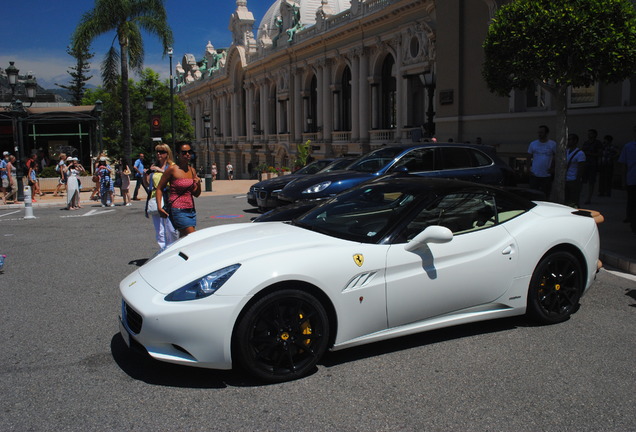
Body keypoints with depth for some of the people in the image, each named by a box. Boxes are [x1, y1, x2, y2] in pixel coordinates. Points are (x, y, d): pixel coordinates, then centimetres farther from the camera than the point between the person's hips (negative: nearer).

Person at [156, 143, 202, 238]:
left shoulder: (192, 170, 10)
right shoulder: (172, 169, -6)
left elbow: (196, 194, 15)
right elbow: (159, 188, -3)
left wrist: (198, 184, -5)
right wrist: (159, 207, -13)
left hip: (191, 210, 6)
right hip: (178, 210, -6)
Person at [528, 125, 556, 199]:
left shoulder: (553, 144, 1)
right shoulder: (533, 144, 6)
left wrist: (552, 168, -6)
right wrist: (529, 168, 1)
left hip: (547, 175, -1)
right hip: (534, 174, 1)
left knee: (546, 195, 6)